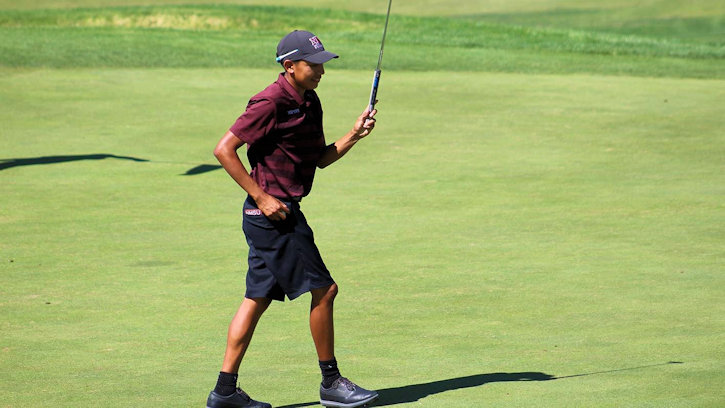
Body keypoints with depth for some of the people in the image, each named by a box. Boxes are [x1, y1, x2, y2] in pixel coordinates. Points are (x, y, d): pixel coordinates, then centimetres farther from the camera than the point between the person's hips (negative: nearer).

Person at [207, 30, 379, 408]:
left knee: (257, 299, 10)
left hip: (284, 212, 10)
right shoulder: (271, 103, -16)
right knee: (323, 289, -5)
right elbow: (224, 150, -17)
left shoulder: (310, 102, 12)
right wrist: (261, 197, -18)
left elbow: (321, 158, 19)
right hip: (273, 214, -10)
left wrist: (354, 135, 2)